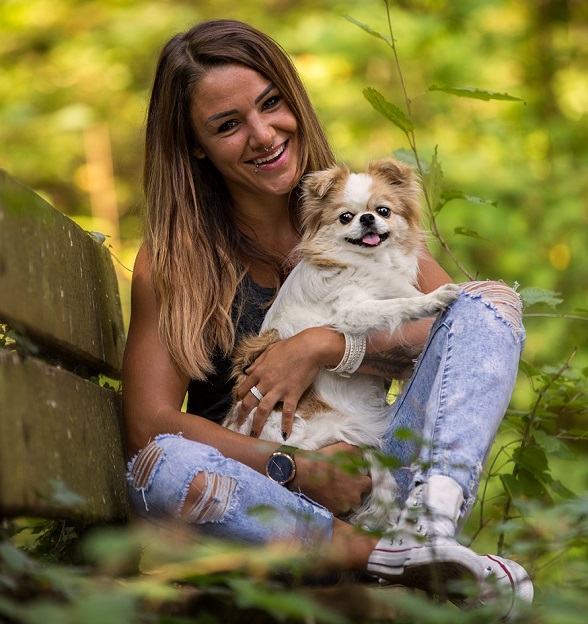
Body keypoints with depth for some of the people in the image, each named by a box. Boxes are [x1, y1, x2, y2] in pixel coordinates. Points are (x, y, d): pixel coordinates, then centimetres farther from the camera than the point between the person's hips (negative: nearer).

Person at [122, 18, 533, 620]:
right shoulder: (171, 261, -1)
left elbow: (459, 327, -5)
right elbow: (150, 424, -9)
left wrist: (323, 345, -18)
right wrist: (297, 471, -21)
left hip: (379, 482, 2)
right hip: (267, 495, -2)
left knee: (490, 299, -14)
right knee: (159, 468, -34)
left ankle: (430, 524, -38)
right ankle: (393, 559, -32)